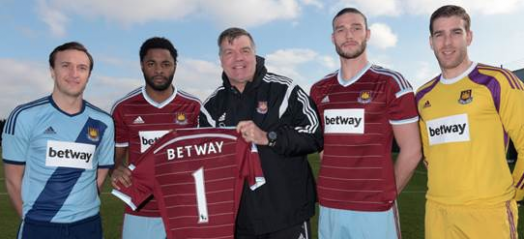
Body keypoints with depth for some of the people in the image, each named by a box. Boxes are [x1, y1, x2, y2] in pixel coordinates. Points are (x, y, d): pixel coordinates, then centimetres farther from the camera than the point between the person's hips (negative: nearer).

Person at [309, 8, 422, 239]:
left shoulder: (391, 84, -4)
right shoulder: (319, 90, 9)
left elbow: (411, 151, -2)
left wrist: (386, 194, 4)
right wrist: (333, 189, 9)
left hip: (374, 209, -4)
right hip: (328, 207, 4)